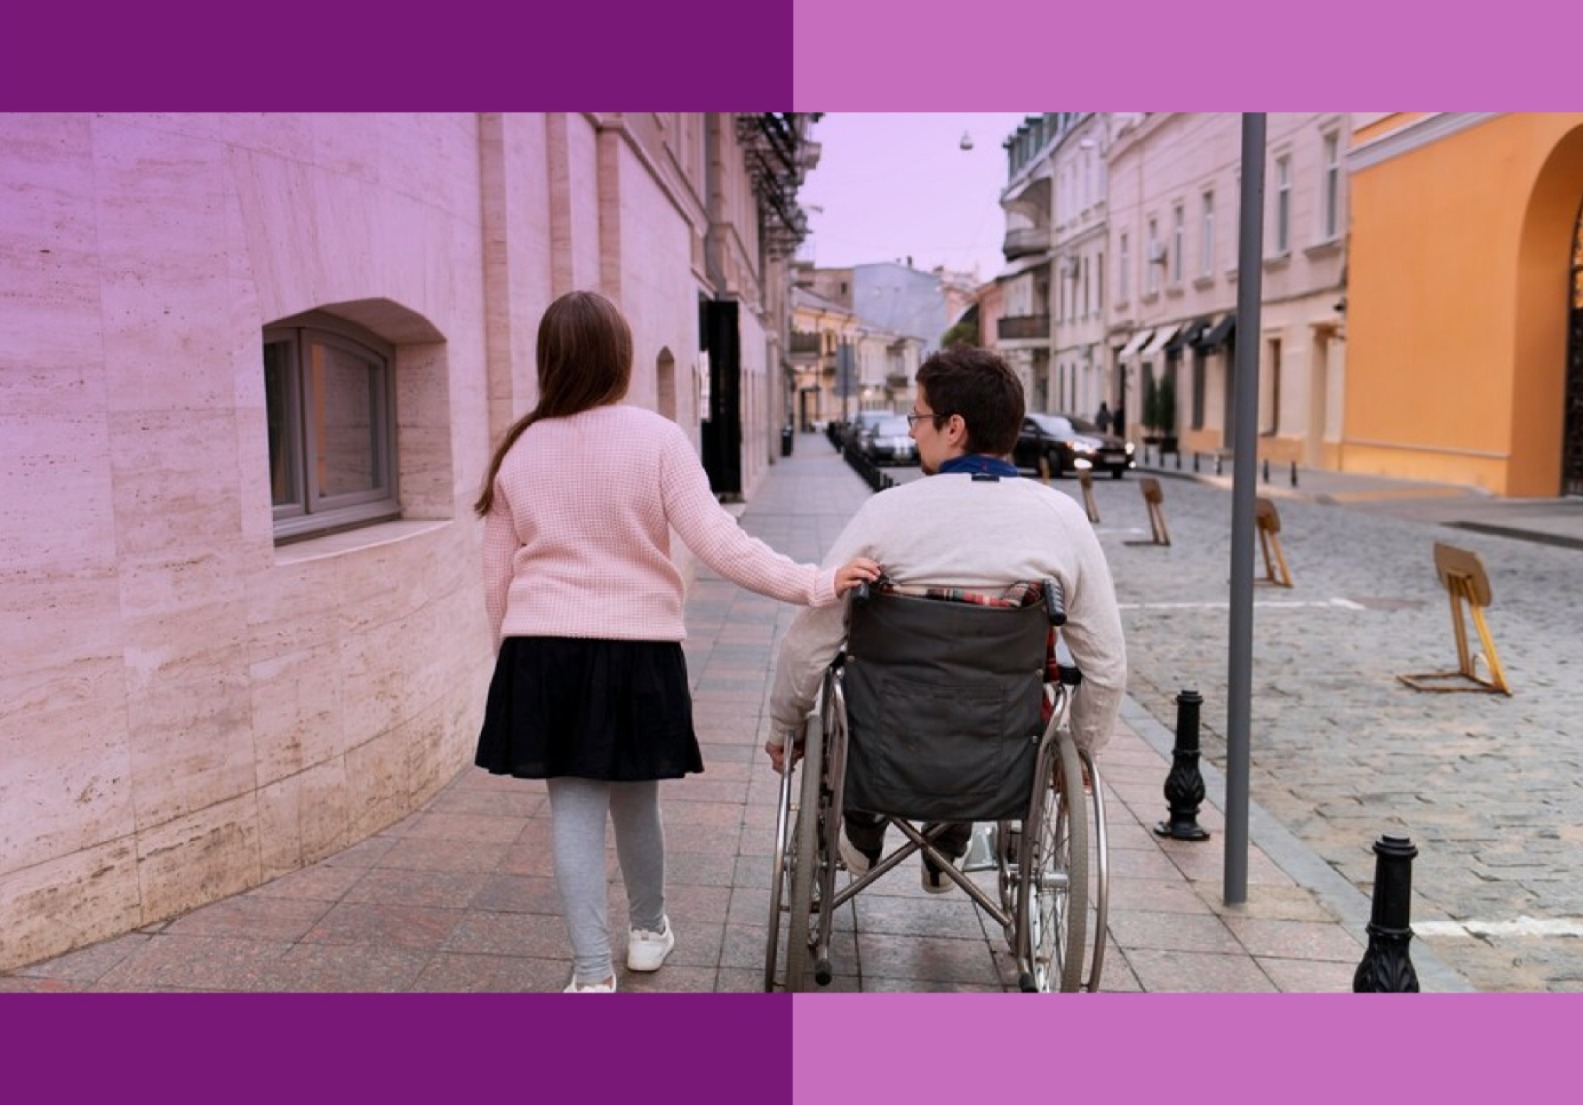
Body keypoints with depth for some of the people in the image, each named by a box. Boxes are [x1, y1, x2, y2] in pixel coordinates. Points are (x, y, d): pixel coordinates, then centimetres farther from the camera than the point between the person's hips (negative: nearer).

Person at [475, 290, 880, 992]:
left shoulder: (517, 451, 1)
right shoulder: (656, 439, -7)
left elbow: (497, 577, 7)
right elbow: (718, 543, -17)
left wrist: (510, 661, 19)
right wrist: (817, 584, -17)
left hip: (540, 651, 1)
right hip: (636, 650, -1)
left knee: (573, 804, 7)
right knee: (633, 798, 16)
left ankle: (593, 973, 7)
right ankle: (648, 930, 38)